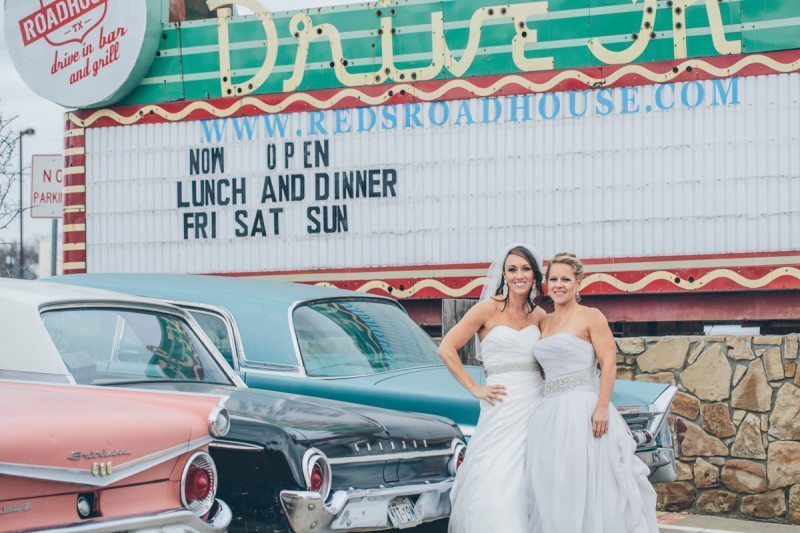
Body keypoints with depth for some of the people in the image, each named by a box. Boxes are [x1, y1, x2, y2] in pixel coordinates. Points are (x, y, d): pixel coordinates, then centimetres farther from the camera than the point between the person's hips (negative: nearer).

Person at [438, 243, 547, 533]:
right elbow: (446, 349, -4)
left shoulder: (539, 315, 11)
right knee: (494, 484, -9)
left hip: (536, 403, 4)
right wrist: (475, 388, -6)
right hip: (502, 406, -4)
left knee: (527, 485, 3)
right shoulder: (489, 308, -2)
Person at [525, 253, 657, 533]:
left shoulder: (591, 317, -1)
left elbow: (609, 364, -9)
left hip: (581, 411, -6)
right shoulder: (544, 322, 18)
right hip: (548, 413, 6)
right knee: (552, 496, 4)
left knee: (588, 491, -10)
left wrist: (602, 407, -20)